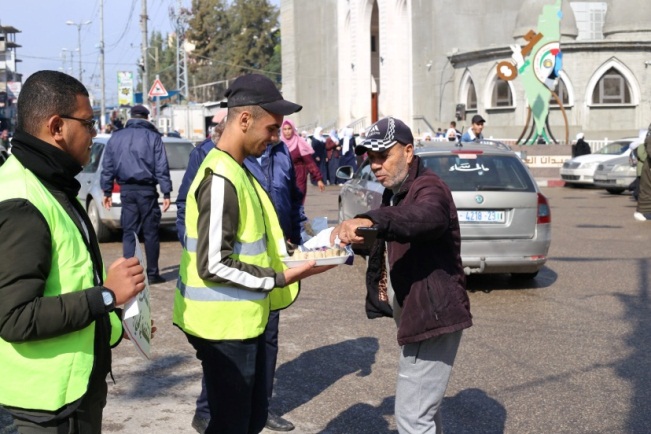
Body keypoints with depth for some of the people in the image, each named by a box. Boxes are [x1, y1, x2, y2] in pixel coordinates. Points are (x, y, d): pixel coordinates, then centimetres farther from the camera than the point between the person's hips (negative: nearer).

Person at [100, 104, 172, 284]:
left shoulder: (116, 137, 8)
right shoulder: (153, 137, 0)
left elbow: (107, 167, 8)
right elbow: (161, 168, -5)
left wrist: (107, 191, 13)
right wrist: (166, 193, -4)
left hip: (126, 190, 2)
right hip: (147, 189, -2)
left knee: (129, 232, 6)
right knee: (150, 232, 4)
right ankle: (152, 273, 7)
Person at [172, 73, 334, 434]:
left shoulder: (236, 171, 10)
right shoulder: (220, 179, -21)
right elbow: (213, 265, -24)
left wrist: (287, 253, 9)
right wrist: (280, 278, -19)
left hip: (243, 321, 10)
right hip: (224, 325, -10)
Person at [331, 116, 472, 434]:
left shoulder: (428, 189, -19)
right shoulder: (394, 193, 14)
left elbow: (421, 217, -44)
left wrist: (369, 221, -60)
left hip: (433, 316, -11)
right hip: (416, 315, 11)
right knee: (423, 407, 24)